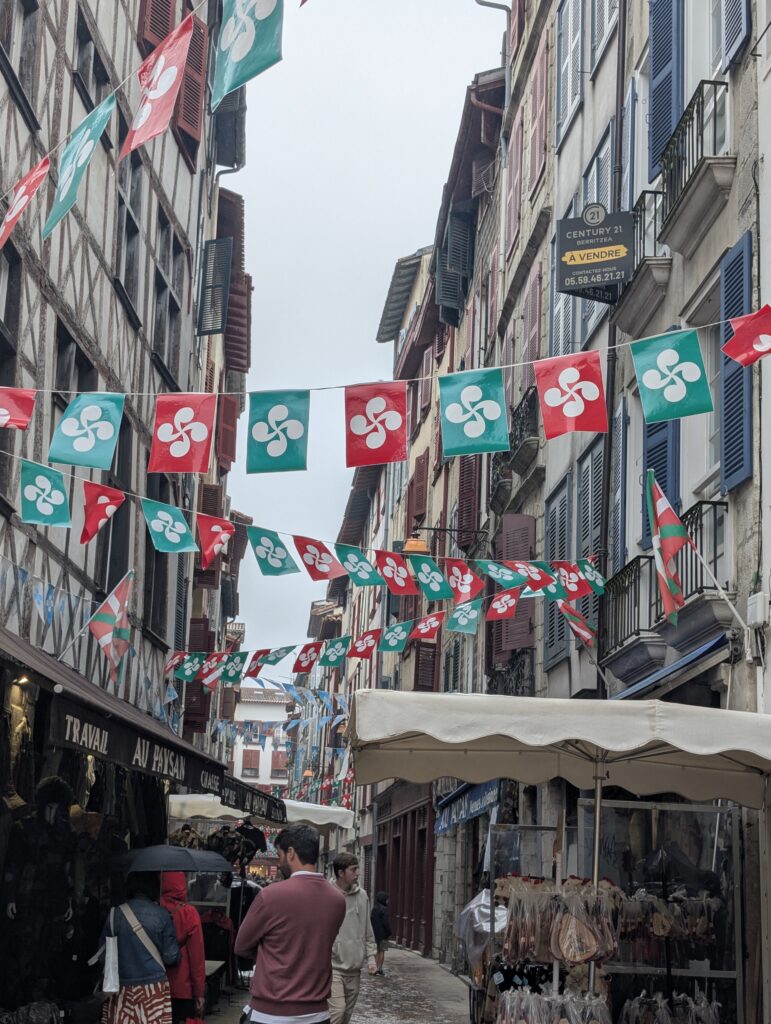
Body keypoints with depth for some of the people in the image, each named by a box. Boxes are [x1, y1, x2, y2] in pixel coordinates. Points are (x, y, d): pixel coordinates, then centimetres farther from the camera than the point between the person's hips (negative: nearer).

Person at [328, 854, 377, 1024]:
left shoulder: (362, 896, 5)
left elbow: (368, 932, 13)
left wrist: (371, 957, 5)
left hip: (354, 968, 5)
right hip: (332, 966, -5)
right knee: (337, 1009, -16)